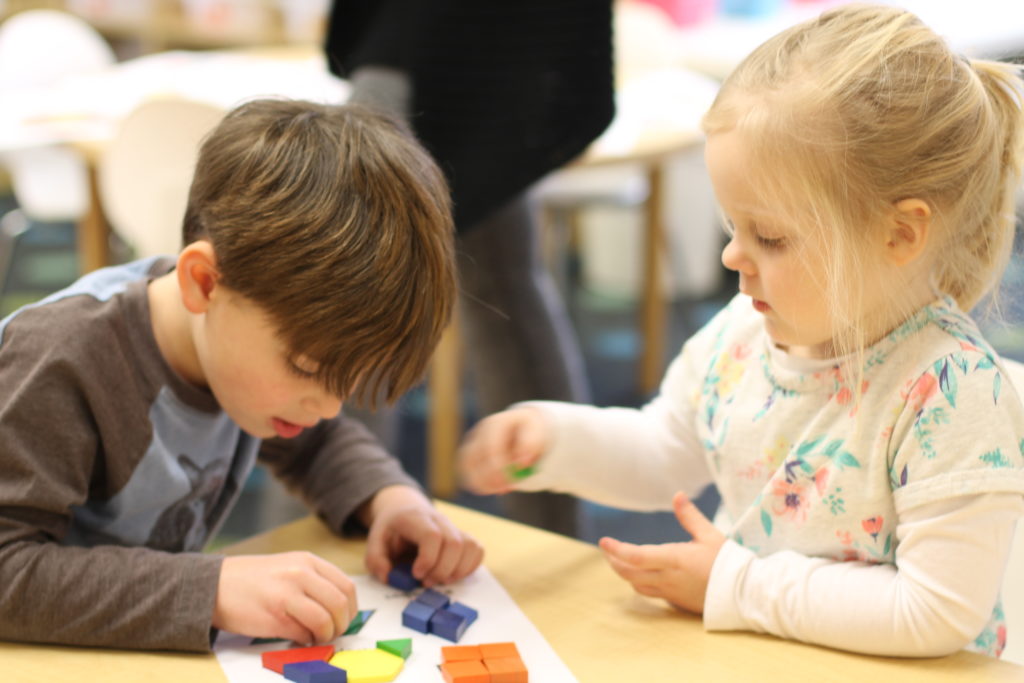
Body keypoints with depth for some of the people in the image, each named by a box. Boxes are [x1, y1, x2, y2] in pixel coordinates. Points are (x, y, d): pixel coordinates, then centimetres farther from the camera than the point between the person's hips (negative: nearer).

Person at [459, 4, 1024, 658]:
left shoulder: (955, 393, -20)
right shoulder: (744, 330, -1)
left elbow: (940, 614, -22)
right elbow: (664, 453, 17)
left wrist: (737, 586, -17)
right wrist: (554, 437, 0)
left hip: (875, 672, -5)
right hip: (739, 653, 5)